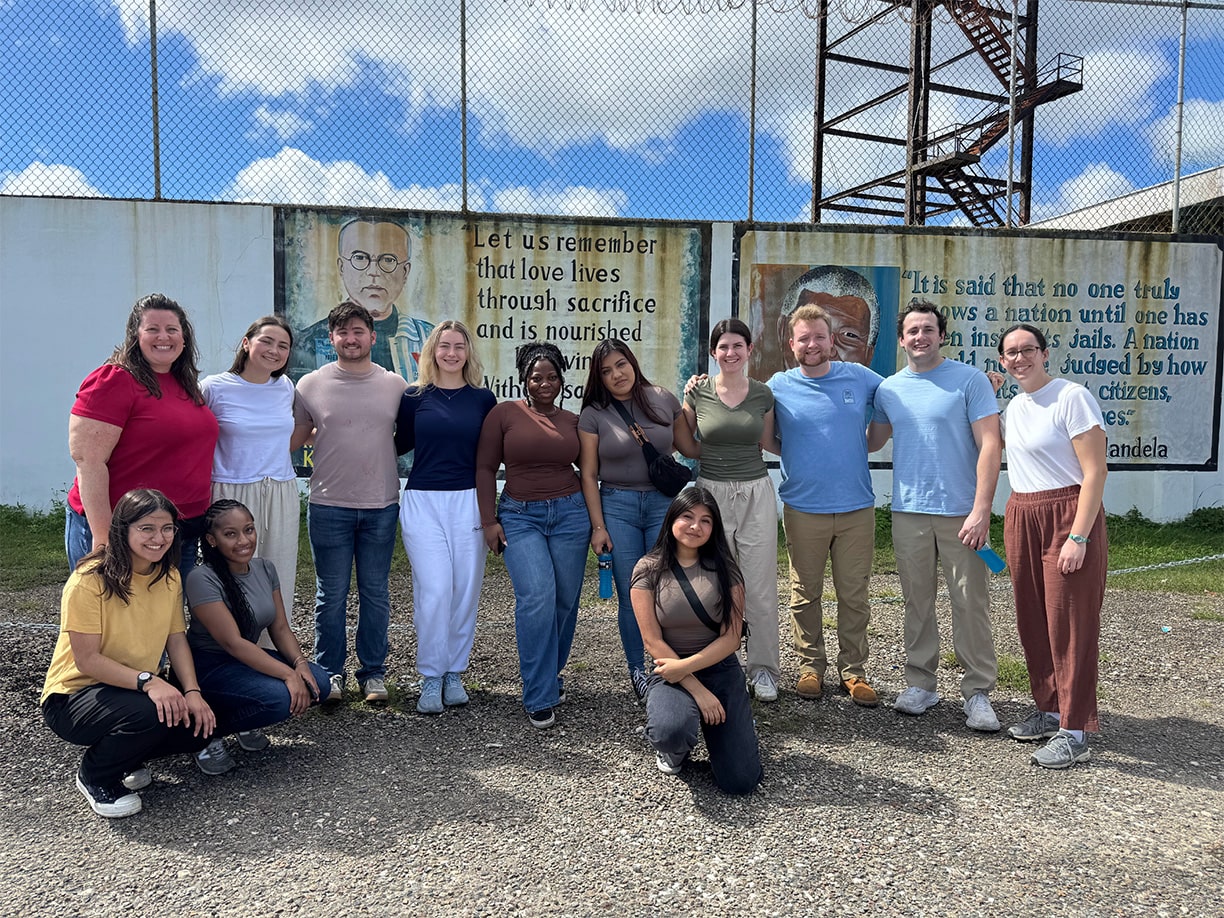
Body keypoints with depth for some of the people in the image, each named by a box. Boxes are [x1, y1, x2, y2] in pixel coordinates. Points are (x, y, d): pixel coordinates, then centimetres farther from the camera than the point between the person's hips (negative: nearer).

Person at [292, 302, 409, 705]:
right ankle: (330, 671, 22)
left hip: (381, 505, 1)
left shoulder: (395, 385, 4)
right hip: (329, 505, -1)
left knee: (375, 593, 10)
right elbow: (293, 437, 9)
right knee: (331, 594, 7)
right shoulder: (311, 385, 1)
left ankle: (373, 671, 22)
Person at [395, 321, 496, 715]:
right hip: (423, 502, -1)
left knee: (466, 590, 4)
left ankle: (454, 674, 19)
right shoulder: (414, 396, 5)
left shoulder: (482, 398, 6)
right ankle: (430, 678, 6)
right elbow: (400, 444, 13)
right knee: (434, 590, -7)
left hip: (469, 502, 1)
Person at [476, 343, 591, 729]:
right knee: (537, 597, -17)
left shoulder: (573, 421, 9)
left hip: (570, 512, 3)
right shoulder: (504, 413, 1)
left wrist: (596, 520, 13)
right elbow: (485, 468, 1)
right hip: (520, 516, -3)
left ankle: (551, 673, 29)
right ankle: (539, 697, -7)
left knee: (565, 600, 4)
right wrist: (489, 520, -5)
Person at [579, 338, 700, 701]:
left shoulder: (664, 400, 2)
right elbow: (588, 475, -1)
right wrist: (598, 526, -4)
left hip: (664, 503, 1)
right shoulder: (593, 415, -2)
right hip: (617, 506, -1)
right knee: (631, 596, 4)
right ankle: (637, 670, 22)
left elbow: (691, 449, 13)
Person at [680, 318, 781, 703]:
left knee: (760, 586, 3)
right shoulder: (698, 392, -1)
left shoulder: (763, 394, 3)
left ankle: (763, 668, 18)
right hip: (712, 493, -1)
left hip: (756, 494, 1)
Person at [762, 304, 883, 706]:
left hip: (856, 507, 1)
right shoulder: (779, 387, 1)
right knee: (805, 593, 8)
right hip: (803, 508, -1)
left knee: (854, 594, 7)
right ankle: (810, 665, 23)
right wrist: (800, 457, -2)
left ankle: (853, 670, 19)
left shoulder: (860, 378, 4)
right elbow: (765, 439, 9)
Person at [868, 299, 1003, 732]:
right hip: (908, 512, 4)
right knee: (917, 603, 11)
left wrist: (981, 510, -14)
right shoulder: (888, 389, 9)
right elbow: (871, 442, 22)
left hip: (961, 512, -3)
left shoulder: (969, 380, -3)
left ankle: (978, 692, 13)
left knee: (971, 604, 1)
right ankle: (920, 684, 23)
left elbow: (989, 445, -8)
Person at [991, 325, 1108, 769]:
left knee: (1070, 624, -3)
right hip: (1021, 519, 8)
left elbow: (1095, 472, -15)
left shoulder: (1072, 397, -11)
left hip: (1068, 517, -8)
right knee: (1033, 621, 12)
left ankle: (1074, 732, 4)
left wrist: (1078, 537, -20)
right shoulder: (1014, 406, 13)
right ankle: (1049, 710, 25)